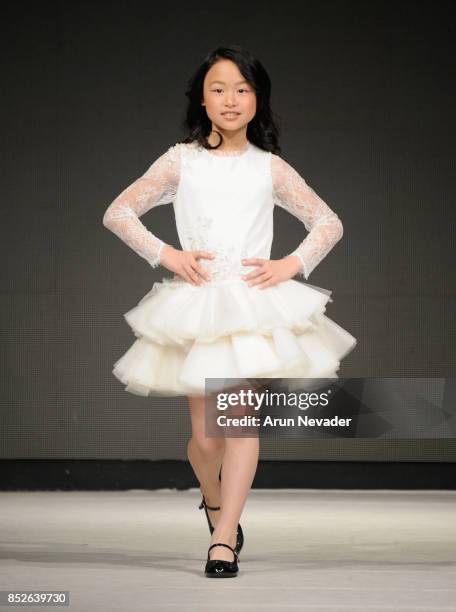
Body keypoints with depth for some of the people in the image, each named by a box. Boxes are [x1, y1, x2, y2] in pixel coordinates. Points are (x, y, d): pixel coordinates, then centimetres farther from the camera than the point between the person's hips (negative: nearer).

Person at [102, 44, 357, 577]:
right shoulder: (181, 161, 5)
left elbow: (328, 222, 13)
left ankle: (224, 540, -16)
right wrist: (165, 254, -5)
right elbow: (117, 212, 6)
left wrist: (291, 264, -2)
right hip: (196, 302, 0)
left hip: (255, 300, 0)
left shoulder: (270, 168, 7)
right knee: (206, 433, 4)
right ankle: (213, 498, 37)